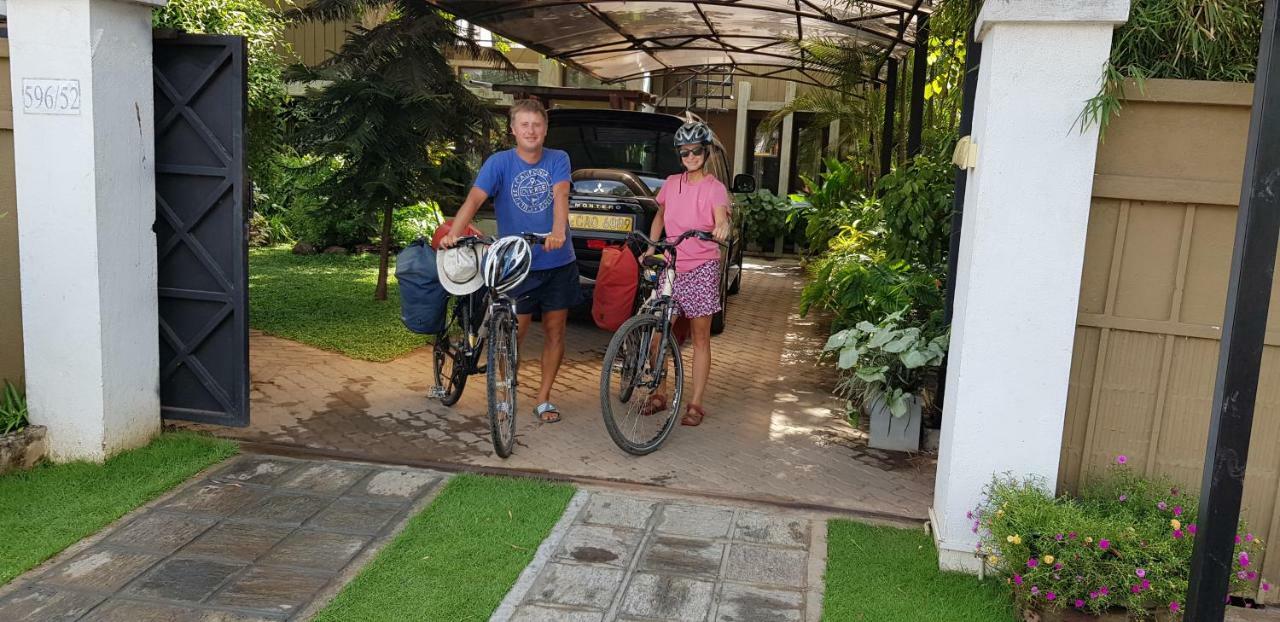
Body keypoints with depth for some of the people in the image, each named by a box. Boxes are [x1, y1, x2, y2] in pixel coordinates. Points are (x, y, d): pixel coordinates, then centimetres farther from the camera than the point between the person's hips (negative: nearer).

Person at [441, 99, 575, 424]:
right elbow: (474, 199, -18)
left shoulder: (558, 160, -1)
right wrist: (452, 234, -36)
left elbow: (560, 196, -19)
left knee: (555, 332, 7)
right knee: (515, 334, 0)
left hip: (558, 262, 2)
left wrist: (558, 231, -39)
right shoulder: (499, 162, -5)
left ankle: (543, 398, 21)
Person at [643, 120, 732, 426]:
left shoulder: (715, 188, -5)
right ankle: (659, 394, 19)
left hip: (701, 268, -4)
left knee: (700, 337, 2)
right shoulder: (671, 184, 8)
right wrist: (650, 248, 14)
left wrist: (722, 227, -47)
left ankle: (695, 404, 8)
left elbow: (720, 218, -24)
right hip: (671, 266, 4)